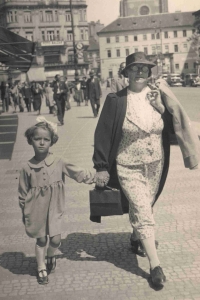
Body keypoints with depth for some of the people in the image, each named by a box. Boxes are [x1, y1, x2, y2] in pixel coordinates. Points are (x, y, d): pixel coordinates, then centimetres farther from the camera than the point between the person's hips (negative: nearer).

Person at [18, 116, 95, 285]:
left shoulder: (59, 163, -5)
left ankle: (51, 256, 33)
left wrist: (94, 176, -17)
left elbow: (78, 173, -4)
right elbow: (23, 193, 2)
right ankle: (42, 268, 29)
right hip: (36, 210, -1)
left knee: (56, 239, -1)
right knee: (41, 240, 8)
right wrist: (24, 213, 5)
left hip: (54, 209, 1)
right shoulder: (27, 168, -6)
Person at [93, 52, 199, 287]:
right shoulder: (116, 100, -14)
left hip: (155, 167, 4)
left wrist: (161, 108, -17)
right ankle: (155, 265, 5)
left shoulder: (158, 95, -4)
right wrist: (101, 168, -8)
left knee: (142, 209, 21)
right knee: (143, 214, -6)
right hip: (129, 168, -4)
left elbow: (173, 127, 0)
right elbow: (103, 134, -9)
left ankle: (136, 238, 50)